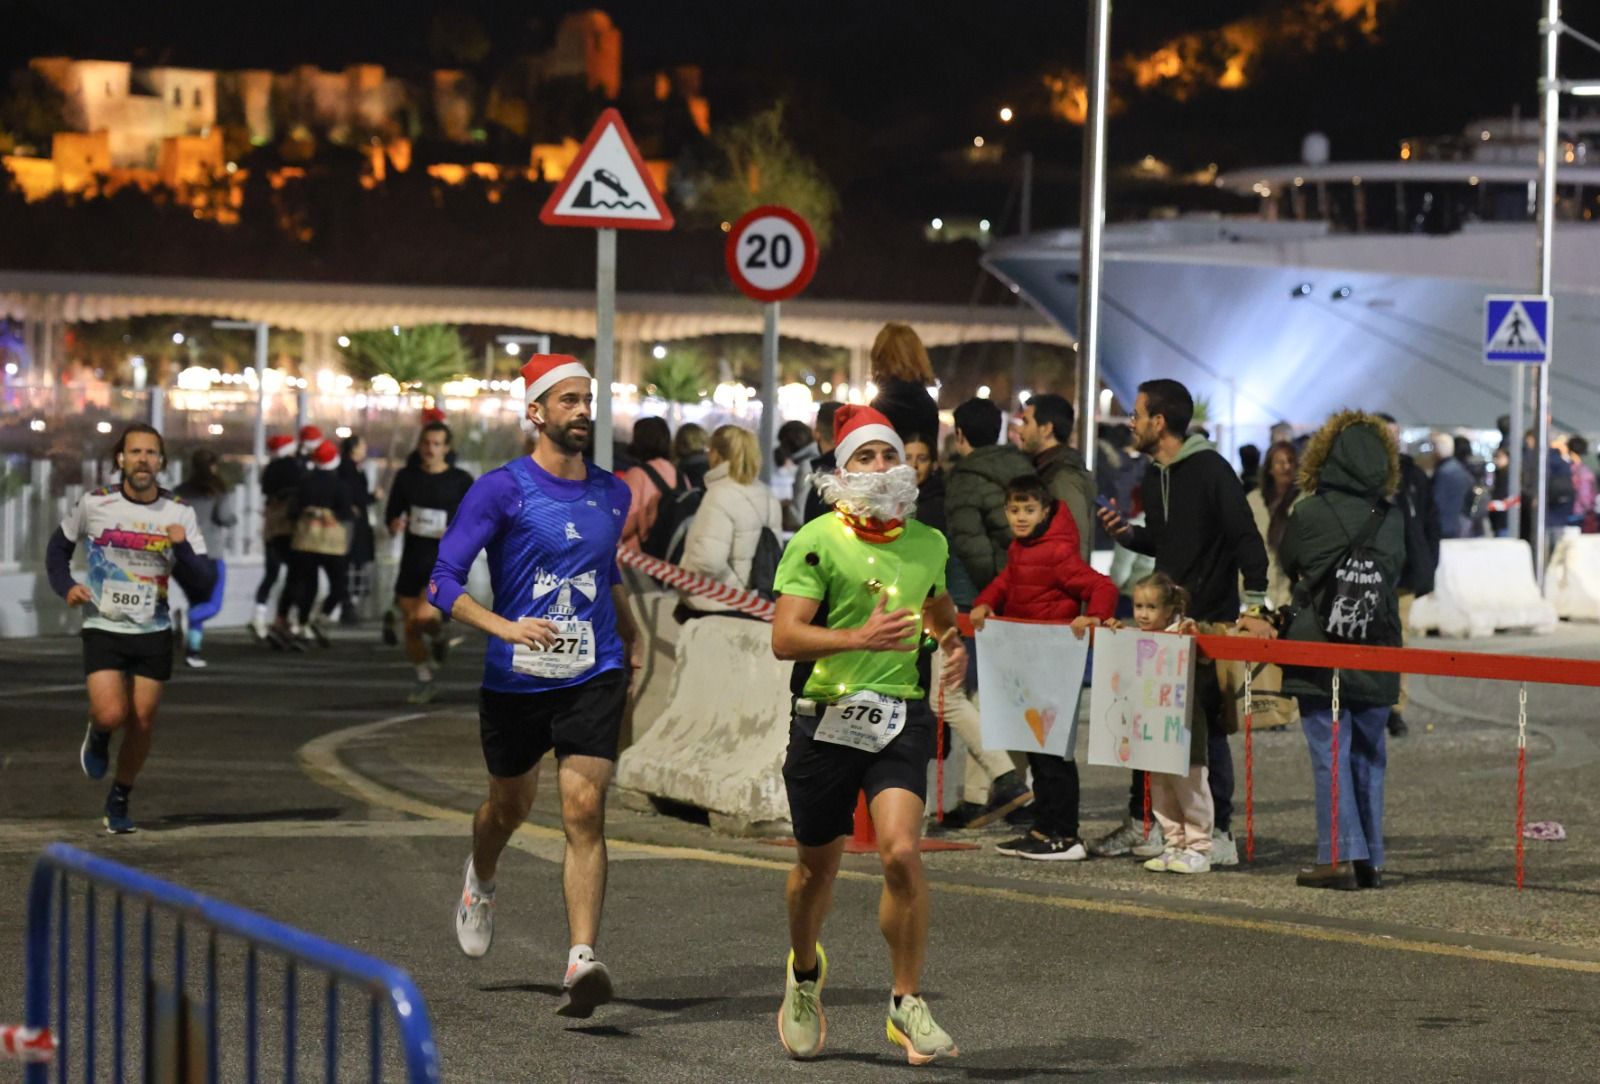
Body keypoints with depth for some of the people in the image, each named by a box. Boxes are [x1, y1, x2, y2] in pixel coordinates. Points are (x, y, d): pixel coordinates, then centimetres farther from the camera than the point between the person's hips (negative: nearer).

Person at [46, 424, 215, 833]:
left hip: (153, 634, 2)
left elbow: (202, 588, -5)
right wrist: (65, 586, -4)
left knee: (142, 723, 2)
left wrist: (182, 548, -22)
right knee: (111, 714, -17)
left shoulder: (179, 514, -3)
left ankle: (119, 802, 23)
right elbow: (59, 546, 13)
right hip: (103, 628, -2)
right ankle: (97, 737, 20)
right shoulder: (94, 504, -6)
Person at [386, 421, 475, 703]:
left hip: (445, 562, -4)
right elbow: (392, 511, 12)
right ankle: (424, 682, 27)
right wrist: (394, 524, -11)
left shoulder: (461, 481, -4)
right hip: (412, 560, 4)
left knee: (423, 615, -25)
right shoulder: (407, 477, 4)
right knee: (410, 626, 7)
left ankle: (438, 635, 11)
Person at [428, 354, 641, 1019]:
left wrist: (631, 642, 27)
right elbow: (442, 581, -13)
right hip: (514, 681, -2)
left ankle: (582, 963, -22)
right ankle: (481, 884, 53)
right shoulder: (501, 490, -8)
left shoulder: (613, 495, 8)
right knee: (509, 806, 18)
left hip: (593, 677, 2)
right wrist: (507, 628, -26)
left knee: (584, 813, -14)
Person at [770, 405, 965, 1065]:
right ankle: (805, 973, 43)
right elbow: (784, 639, -16)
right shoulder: (815, 542, -7)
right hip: (826, 718, -2)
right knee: (817, 867, 12)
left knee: (902, 853, -18)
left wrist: (954, 644, 10)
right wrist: (862, 637, -28)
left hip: (901, 719, 2)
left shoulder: (927, 544, 8)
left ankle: (907, 1004, -6)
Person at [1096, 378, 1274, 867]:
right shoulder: (1154, 478, 13)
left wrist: (1254, 607, -20)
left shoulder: (1211, 470, -12)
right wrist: (1126, 533, 2)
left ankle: (1219, 834, -2)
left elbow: (1247, 538, -15)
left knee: (1206, 724, -6)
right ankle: (1140, 822, 18)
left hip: (1211, 621, -8)